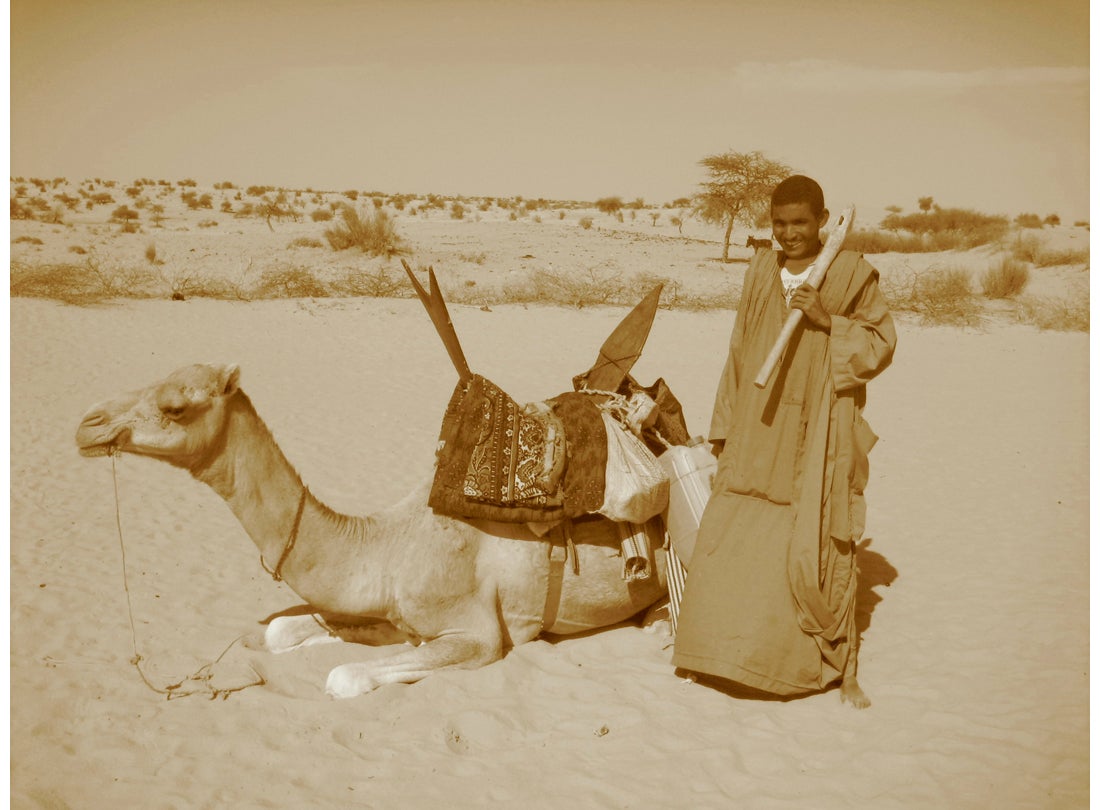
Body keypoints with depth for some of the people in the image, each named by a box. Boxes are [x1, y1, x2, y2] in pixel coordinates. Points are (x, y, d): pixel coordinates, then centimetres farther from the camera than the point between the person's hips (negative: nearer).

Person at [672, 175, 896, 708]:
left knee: (819, 552, -1)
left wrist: (829, 322, -17)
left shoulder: (852, 274, -1)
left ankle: (837, 667, 16)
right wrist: (725, 425, 12)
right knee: (728, 541, 2)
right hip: (757, 434, 4)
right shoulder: (760, 273, 11)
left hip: (819, 440, -4)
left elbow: (881, 345, -2)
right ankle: (737, 652, 19)